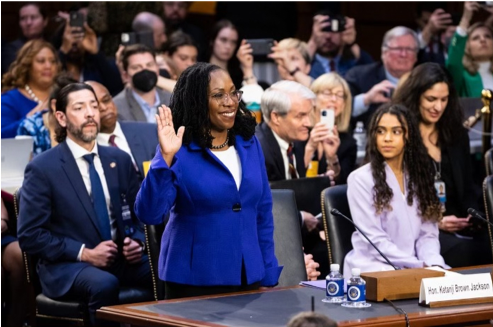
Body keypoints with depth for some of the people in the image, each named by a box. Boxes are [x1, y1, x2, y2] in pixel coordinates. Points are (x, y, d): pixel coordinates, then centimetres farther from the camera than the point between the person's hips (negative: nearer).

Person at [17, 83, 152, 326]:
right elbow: (29, 235, -8)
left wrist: (137, 242, -4)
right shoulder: (42, 169, -5)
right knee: (104, 285, -37)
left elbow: (139, 214, 19)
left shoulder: (120, 160, 11)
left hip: (122, 259, 4)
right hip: (67, 266, -4)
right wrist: (84, 253, -16)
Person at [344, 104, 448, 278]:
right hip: (373, 267, -5)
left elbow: (427, 233, 9)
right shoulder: (361, 179, -4)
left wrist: (433, 264, -12)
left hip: (417, 266, 5)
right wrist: (420, 266, -16)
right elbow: (375, 241, -11)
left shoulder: (419, 176, 13)